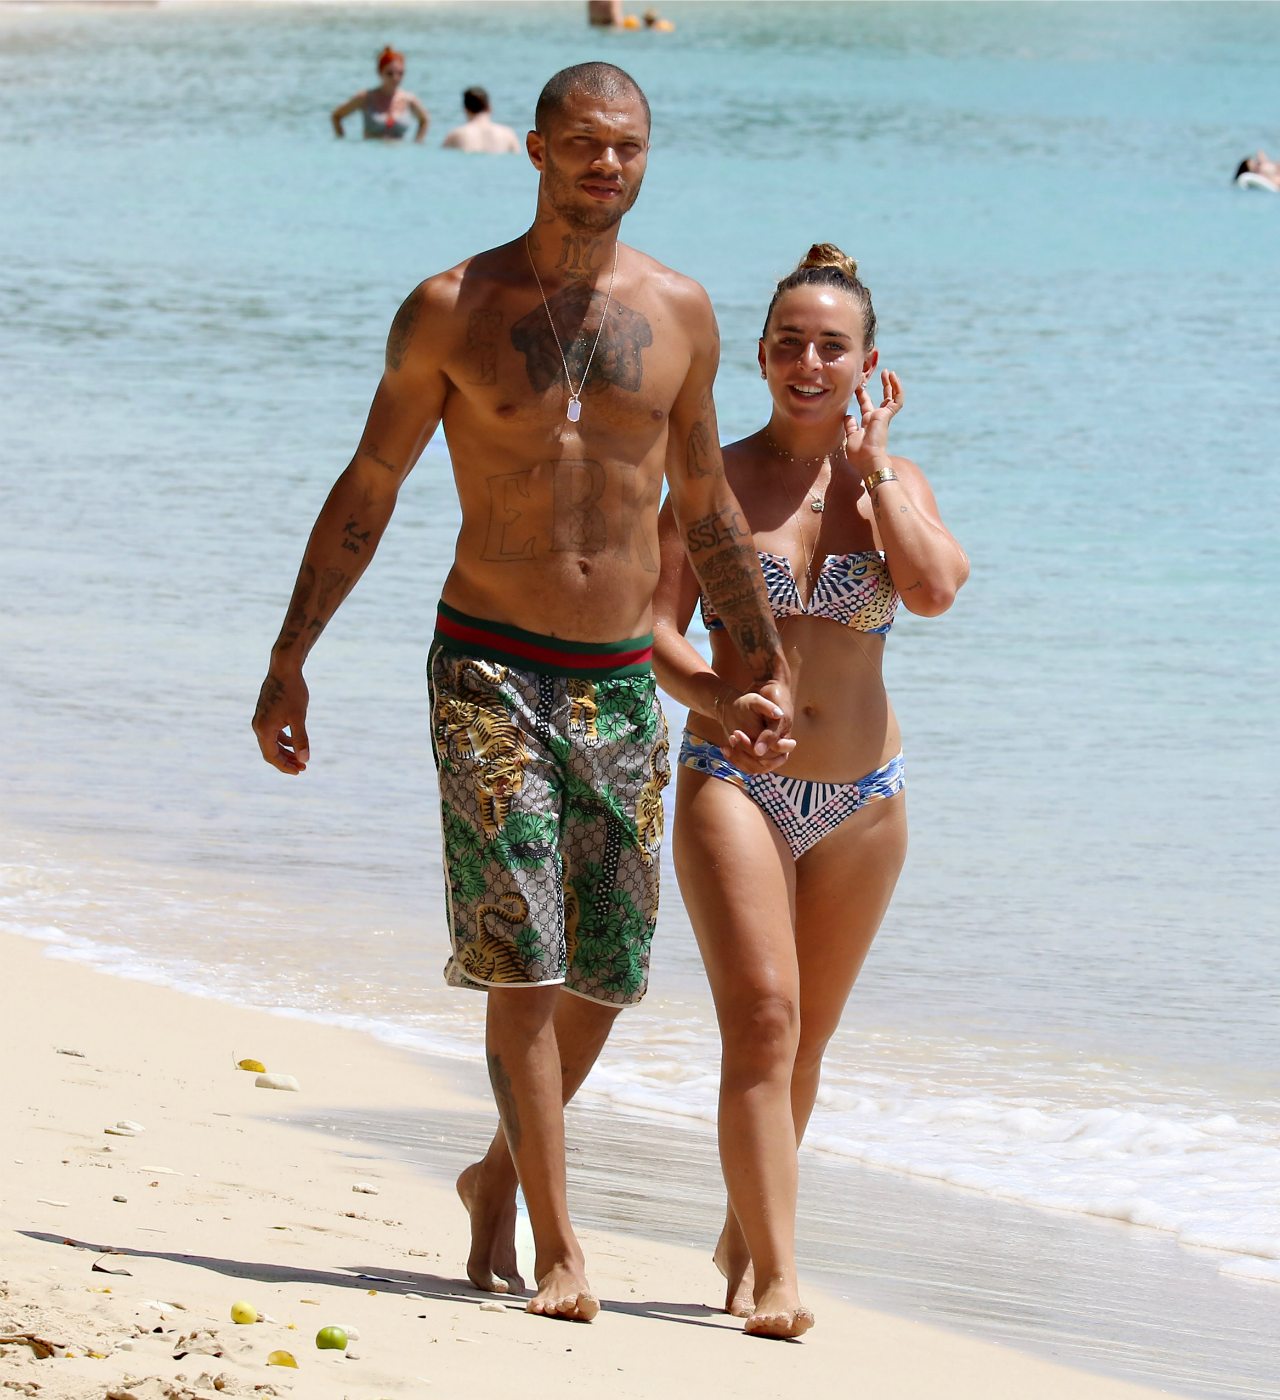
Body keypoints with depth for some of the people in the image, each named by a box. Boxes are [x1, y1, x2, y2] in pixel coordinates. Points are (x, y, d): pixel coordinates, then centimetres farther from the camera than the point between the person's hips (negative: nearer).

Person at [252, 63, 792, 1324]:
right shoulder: (452, 310, -3)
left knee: (606, 972, 7)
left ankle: (500, 1176, 31)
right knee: (524, 961, -11)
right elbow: (365, 493, 2)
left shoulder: (679, 316, 5)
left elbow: (705, 510, 16)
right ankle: (555, 1246, -6)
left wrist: (764, 663, 17)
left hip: (621, 682, 4)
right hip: (490, 669, -4)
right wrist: (289, 661, -1)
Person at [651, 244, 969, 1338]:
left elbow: (935, 590, -14)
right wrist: (715, 696, -26)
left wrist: (869, 467, -10)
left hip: (862, 799, 3)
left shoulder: (892, 484, 6)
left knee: (804, 1038, 13)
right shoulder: (717, 480, 0)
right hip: (735, 785, -3)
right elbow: (657, 629, -7)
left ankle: (744, 1239, 33)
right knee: (762, 1022, -17)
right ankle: (777, 1278, -20)